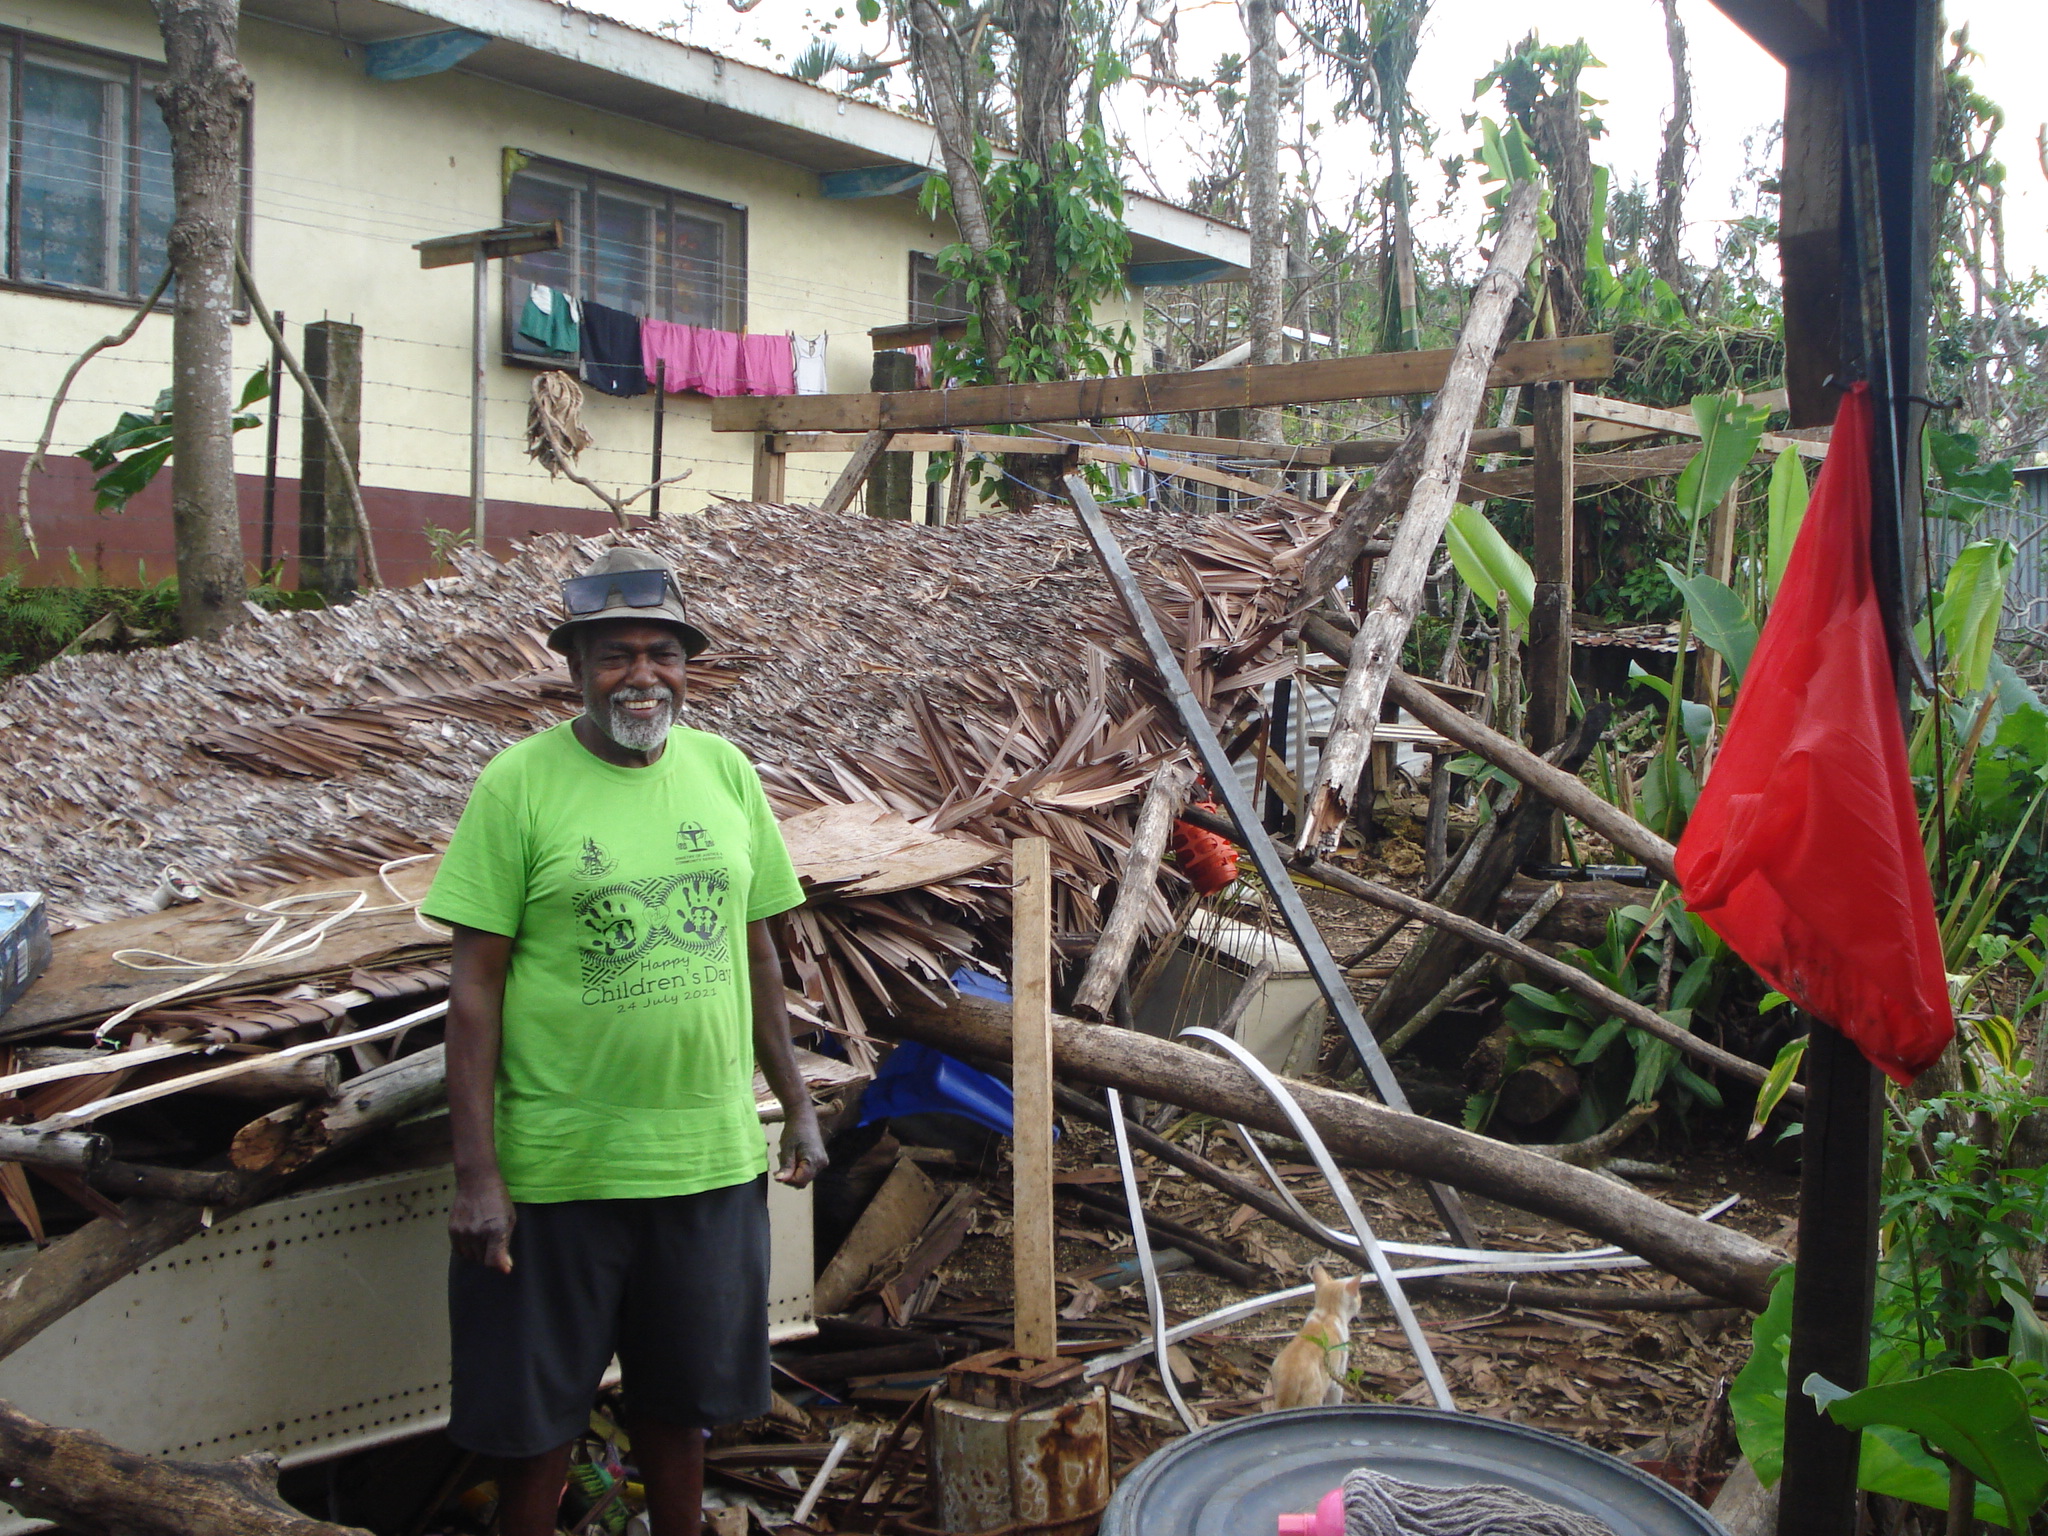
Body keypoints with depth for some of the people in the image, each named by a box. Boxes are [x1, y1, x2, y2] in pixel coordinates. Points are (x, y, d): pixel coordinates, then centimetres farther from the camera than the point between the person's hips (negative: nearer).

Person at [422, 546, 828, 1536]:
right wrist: (478, 1175, -13)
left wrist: (796, 1105, 11)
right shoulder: (519, 783, -9)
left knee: (678, 1398, 20)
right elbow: (475, 989, -9)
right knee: (536, 1413, 11)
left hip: (711, 1155, 4)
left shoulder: (723, 769, 4)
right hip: (558, 1163, -3)